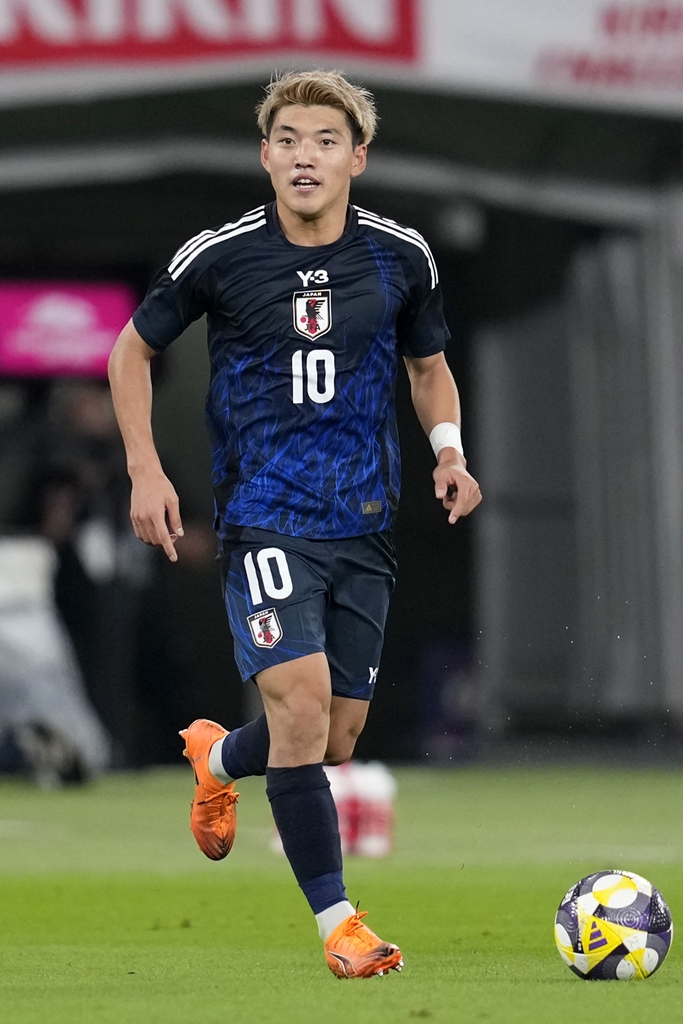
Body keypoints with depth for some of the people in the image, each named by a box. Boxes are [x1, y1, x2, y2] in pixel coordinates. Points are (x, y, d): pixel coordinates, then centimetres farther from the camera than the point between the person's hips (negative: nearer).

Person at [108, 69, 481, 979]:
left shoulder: (402, 256, 1)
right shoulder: (220, 256, -7)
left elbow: (429, 364, 18)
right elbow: (133, 350, 8)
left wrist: (448, 450, 0)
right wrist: (146, 470, -1)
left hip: (366, 525, 4)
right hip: (266, 518, -4)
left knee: (338, 740, 8)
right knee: (301, 704, -21)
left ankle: (218, 758, 43)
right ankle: (336, 920, -9)